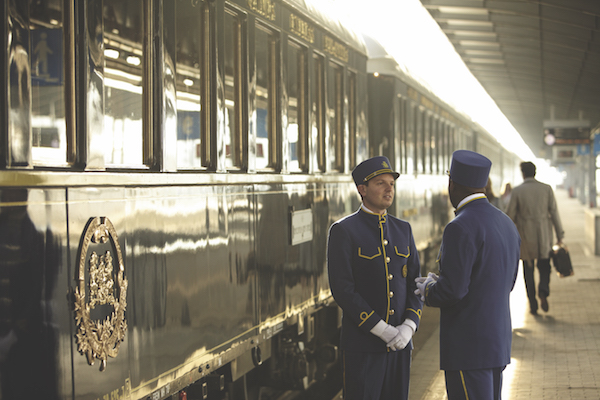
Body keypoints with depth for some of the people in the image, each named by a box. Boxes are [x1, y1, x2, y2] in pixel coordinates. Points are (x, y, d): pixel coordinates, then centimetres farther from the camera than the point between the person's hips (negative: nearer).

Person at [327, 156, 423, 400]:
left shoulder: (403, 230, 10)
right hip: (362, 344, -5)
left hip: (399, 343, 5)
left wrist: (409, 327, -10)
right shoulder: (343, 231, -7)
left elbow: (414, 284, 7)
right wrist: (383, 330, -17)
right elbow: (342, 290, -14)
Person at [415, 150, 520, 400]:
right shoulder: (506, 224, 10)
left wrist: (429, 292, -1)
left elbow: (453, 289, -23)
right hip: (497, 340, 9)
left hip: (468, 346, -9)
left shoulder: (461, 228, -18)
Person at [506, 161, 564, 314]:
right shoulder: (546, 189, -1)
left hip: (526, 236, -1)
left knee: (528, 270, 8)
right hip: (544, 236, 1)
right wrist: (560, 235, 4)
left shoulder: (517, 191, -5)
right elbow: (554, 213, -2)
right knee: (544, 267, 14)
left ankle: (533, 304, 6)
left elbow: (510, 215, -4)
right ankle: (543, 292, -13)